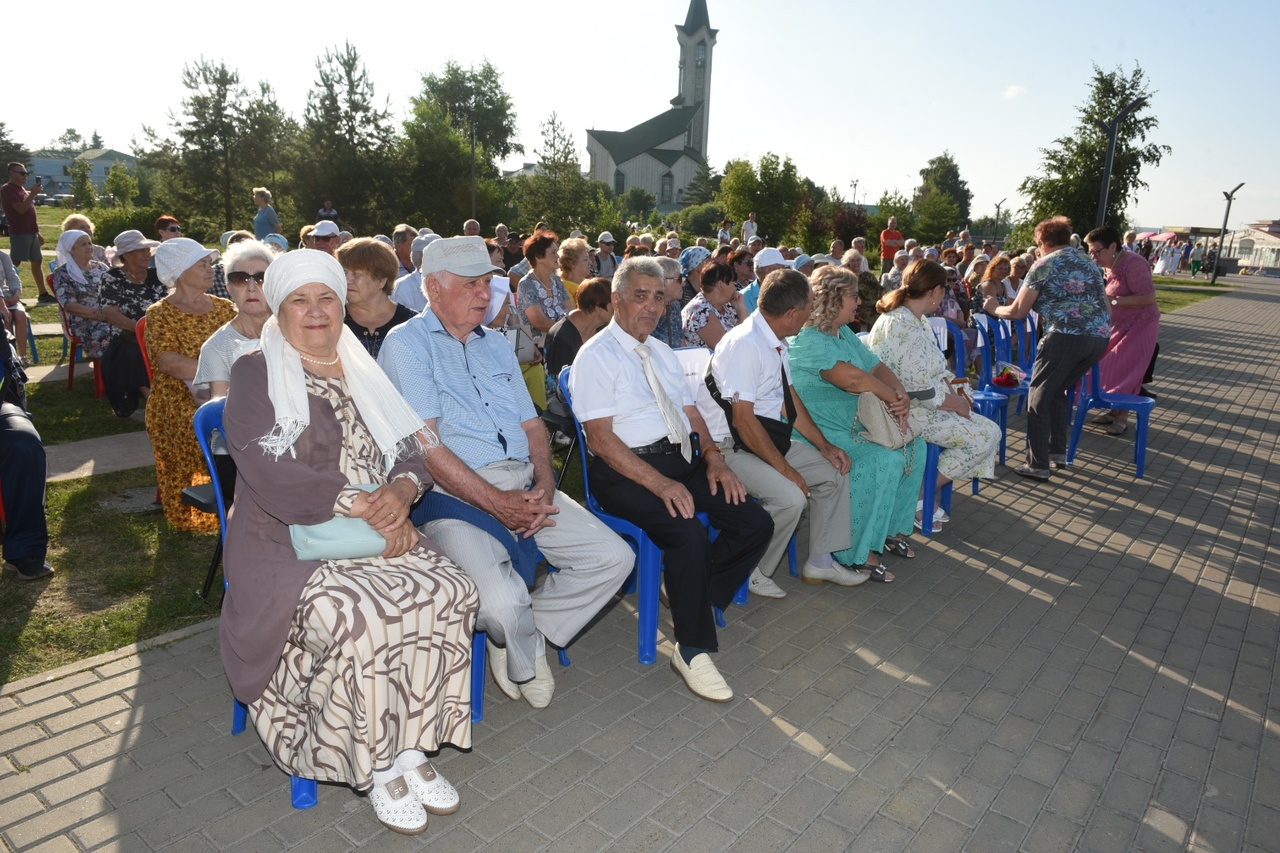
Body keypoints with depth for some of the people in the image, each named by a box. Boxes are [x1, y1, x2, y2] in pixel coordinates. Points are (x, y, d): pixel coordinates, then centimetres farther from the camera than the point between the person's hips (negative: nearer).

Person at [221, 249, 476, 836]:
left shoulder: (362, 373, 16)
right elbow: (270, 475, -14)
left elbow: (411, 454, 9)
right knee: (356, 618, -31)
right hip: (288, 541, -4)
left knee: (450, 593, -21)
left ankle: (411, 748, -6)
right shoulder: (256, 375, 0)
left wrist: (400, 493, -15)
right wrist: (366, 506, -18)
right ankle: (379, 767, -8)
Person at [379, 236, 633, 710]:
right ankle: (526, 661, 9)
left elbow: (532, 425, 16)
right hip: (454, 496, -6)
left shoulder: (496, 345, 21)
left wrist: (545, 486, -4)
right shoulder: (406, 344, -1)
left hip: (525, 489, 7)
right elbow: (425, 446, -12)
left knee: (614, 558, -5)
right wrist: (498, 504, -17)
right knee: (502, 601, -28)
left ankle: (525, 633, 12)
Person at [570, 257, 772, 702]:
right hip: (625, 471, -7)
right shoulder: (597, 356, -5)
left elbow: (690, 411, 19)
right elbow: (600, 436, -14)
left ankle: (692, 594, 9)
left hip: (681, 460, 8)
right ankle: (691, 650, -12)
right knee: (689, 533, -31)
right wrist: (659, 483, -23)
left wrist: (714, 458, -1)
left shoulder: (662, 352, 21)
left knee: (756, 523, -9)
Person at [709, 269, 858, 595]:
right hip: (735, 447, -10)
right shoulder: (745, 344, -23)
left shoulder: (776, 341, 6)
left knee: (834, 472, 10)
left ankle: (820, 562, 20)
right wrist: (786, 469, -20)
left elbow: (789, 397, 15)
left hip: (773, 438, 10)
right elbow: (743, 419, -24)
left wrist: (824, 445, 9)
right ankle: (753, 572, -2)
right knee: (790, 497, -27)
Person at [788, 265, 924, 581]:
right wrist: (893, 398, -18)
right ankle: (857, 553, -13)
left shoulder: (844, 334, 15)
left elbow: (877, 368, 9)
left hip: (856, 422, 11)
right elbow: (853, 378, -30)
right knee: (885, 459, -26)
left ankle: (890, 528, 16)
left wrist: (901, 394, -11)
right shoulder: (808, 340, -18)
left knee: (914, 445, 4)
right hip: (822, 432, -10)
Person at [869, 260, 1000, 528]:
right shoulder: (903, 328, -24)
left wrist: (955, 393, 1)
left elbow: (935, 368, 16)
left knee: (990, 430, 6)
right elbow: (921, 391, -25)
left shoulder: (916, 319, 10)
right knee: (986, 435, -9)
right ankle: (918, 498, -1)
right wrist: (955, 403, -10)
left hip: (923, 404, 10)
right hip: (906, 413, -10)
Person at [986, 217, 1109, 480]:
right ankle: (1058, 451, 28)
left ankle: (1038, 465, 2)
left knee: (1039, 398, 3)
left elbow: (1017, 312, 1)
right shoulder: (1088, 262, 22)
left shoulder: (1044, 265, 1)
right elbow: (1105, 306, 27)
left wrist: (994, 308, 19)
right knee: (1058, 391, 24)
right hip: (1100, 337, 8)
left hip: (1066, 336, -7)